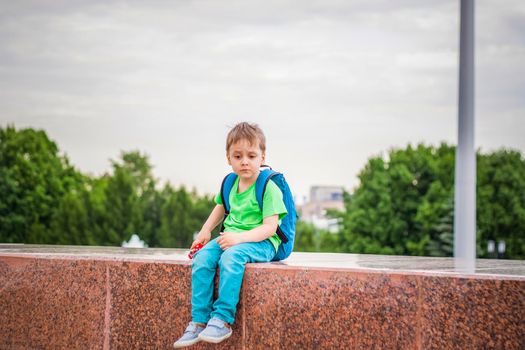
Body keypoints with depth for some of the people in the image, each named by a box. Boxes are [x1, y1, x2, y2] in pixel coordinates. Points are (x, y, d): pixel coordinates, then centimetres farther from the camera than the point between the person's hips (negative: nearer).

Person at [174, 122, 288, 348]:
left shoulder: (269, 188, -11)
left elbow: (270, 227, -18)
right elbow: (220, 207, 30)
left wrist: (240, 238, -30)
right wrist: (206, 231, 14)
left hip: (260, 242, -7)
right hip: (232, 237, 7)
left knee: (231, 256, -36)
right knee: (202, 257, -20)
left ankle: (223, 320, -34)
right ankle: (199, 321, -19)